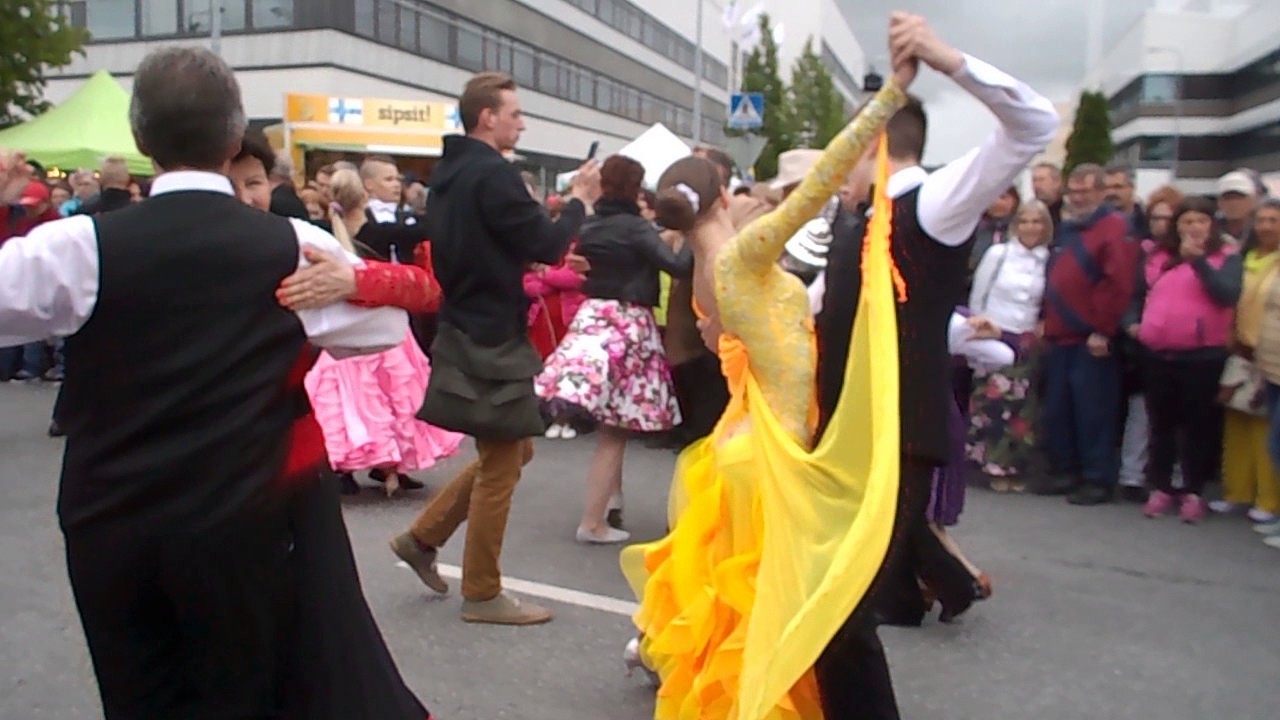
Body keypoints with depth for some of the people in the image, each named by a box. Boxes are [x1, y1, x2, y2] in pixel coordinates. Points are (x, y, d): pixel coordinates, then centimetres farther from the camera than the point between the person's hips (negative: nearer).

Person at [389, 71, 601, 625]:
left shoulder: (448, 172, 11)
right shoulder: (494, 174, -18)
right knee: (499, 468, 3)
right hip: (493, 341, -10)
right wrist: (581, 199, -3)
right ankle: (482, 594, 16)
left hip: (467, 332, 10)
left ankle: (422, 537, 25)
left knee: (510, 452, 21)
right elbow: (547, 247, -17)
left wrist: (527, 254, 16)